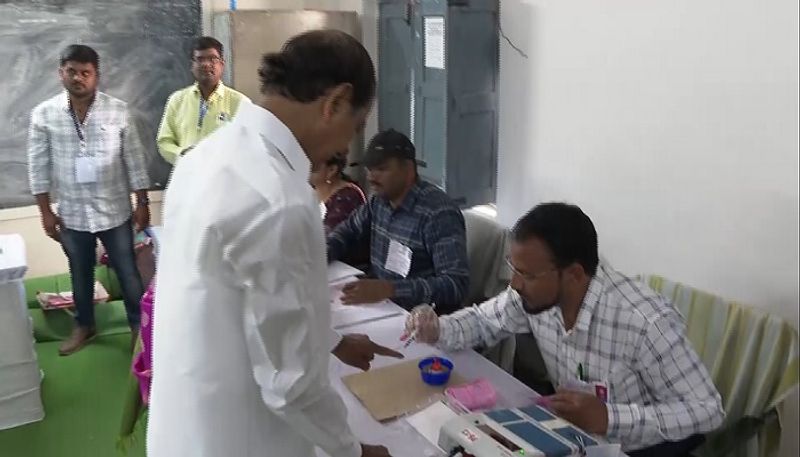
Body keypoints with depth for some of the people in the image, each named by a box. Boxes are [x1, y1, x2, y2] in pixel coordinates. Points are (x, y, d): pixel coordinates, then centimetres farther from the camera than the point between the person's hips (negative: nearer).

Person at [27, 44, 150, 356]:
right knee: (80, 275, 18)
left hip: (115, 211, -1)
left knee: (128, 273, 9)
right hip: (72, 214, 2)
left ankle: (139, 325, 26)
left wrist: (142, 204, -3)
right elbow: (38, 166, 0)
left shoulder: (118, 111, -7)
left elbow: (134, 160, -3)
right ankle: (84, 326, 39)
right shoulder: (43, 114, -4)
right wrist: (45, 211, -1)